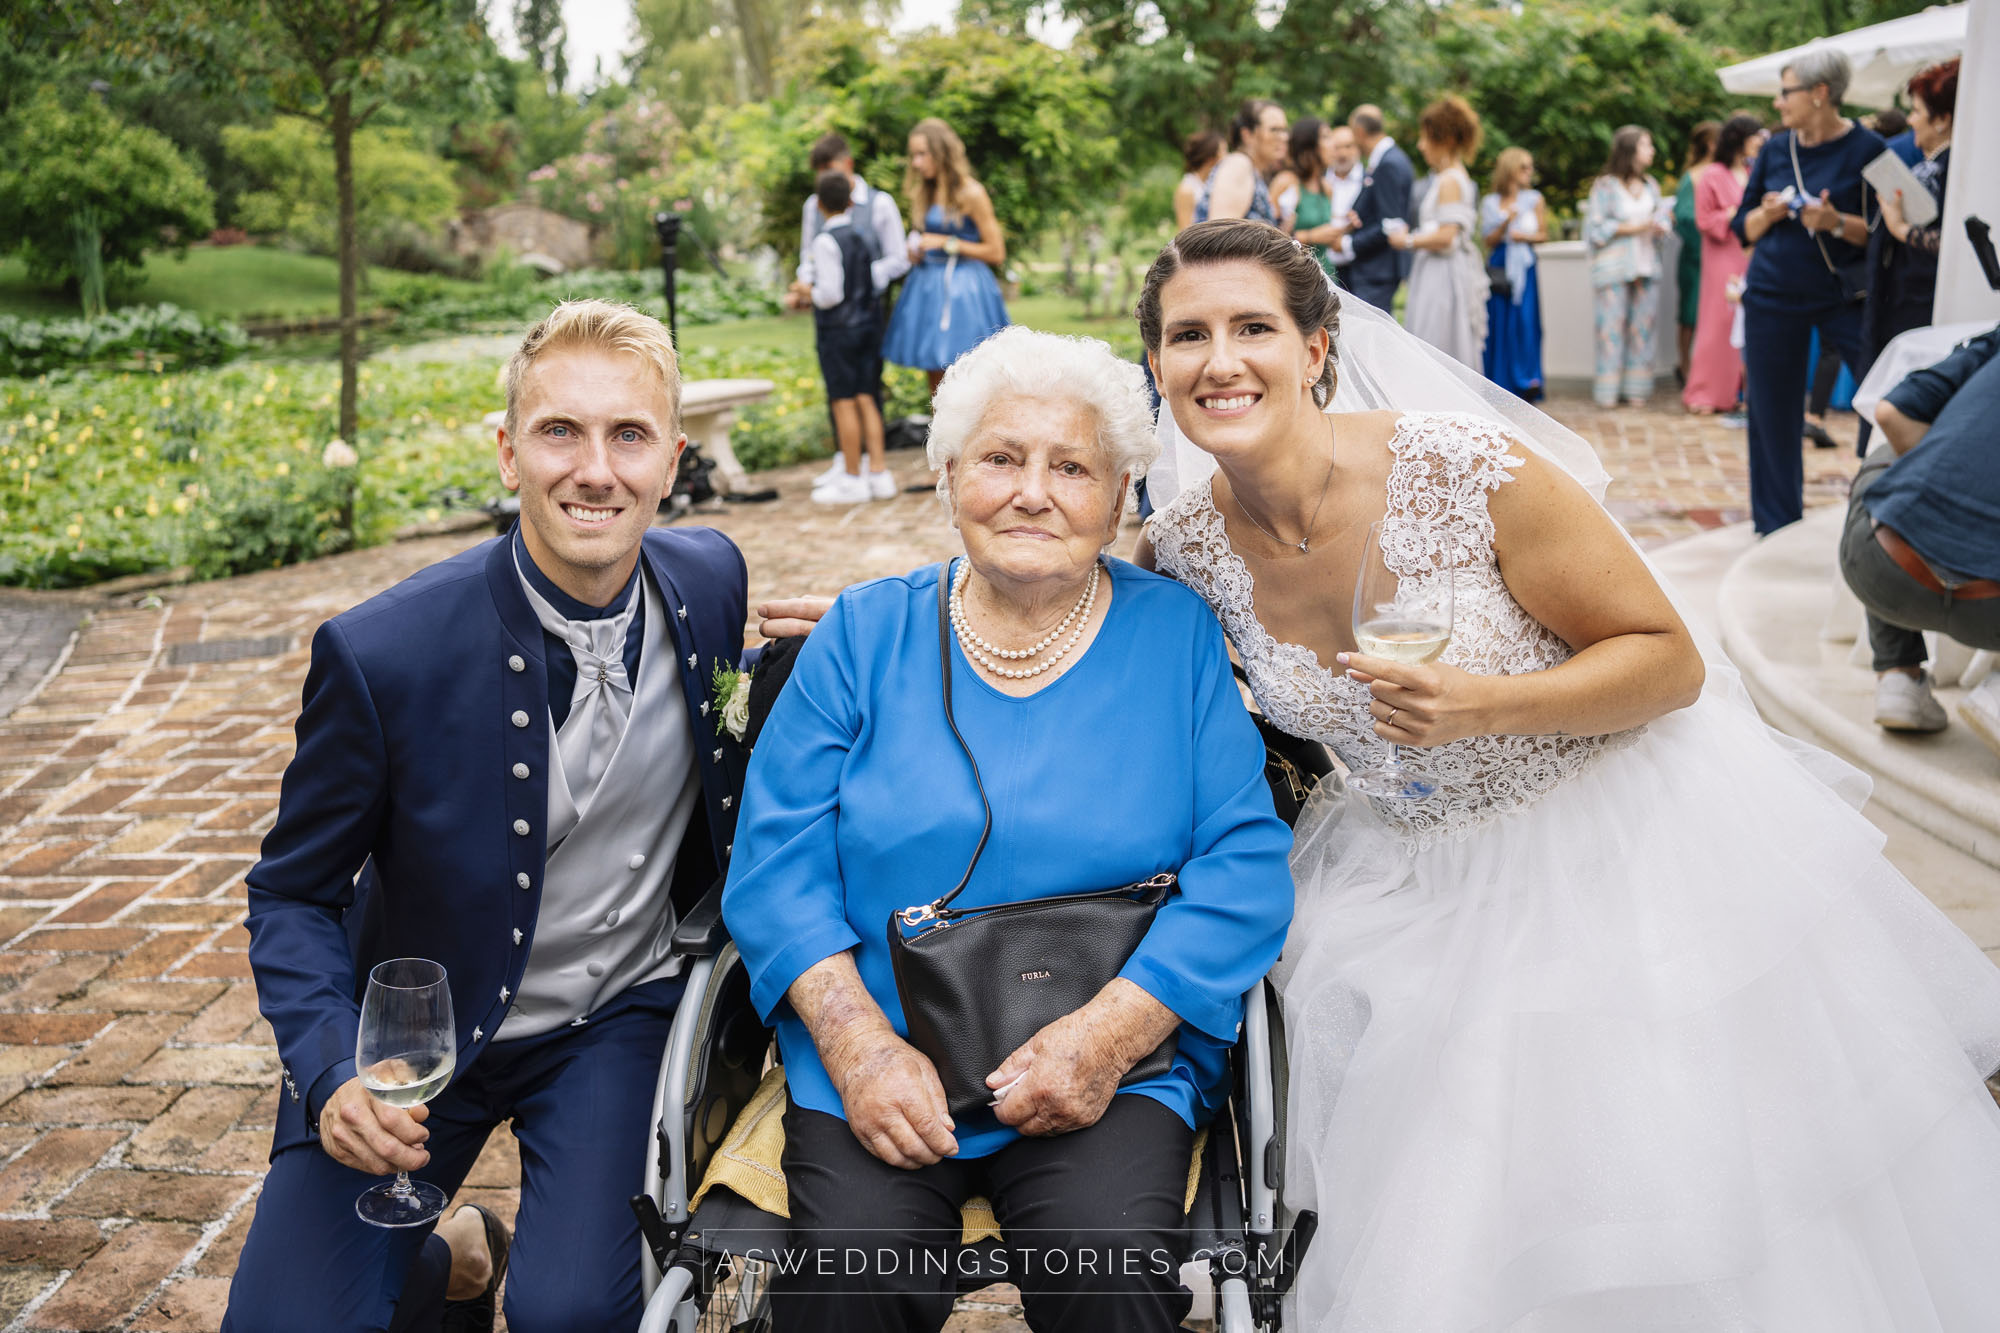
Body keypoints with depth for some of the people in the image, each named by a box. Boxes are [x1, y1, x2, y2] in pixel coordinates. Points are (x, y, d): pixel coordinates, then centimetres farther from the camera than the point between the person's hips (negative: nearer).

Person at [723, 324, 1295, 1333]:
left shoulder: (1175, 635, 4)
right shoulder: (864, 634, 6)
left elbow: (1243, 862, -3)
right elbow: (778, 862, 1)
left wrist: (1108, 1035, -14)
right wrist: (861, 1050, -12)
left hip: (1118, 1063, 0)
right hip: (874, 1058, 1)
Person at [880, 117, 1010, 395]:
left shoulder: (971, 193, -8)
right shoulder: (924, 193, 12)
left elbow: (996, 252, -9)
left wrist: (947, 243, -11)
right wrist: (916, 252, 4)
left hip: (963, 290, -7)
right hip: (928, 288, 7)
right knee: (936, 381, 8)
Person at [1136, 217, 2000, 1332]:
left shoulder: (1468, 469, -24)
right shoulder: (1185, 547, -11)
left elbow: (1671, 658, -17)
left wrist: (1487, 708, -30)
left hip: (1629, 848, -3)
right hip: (1416, 882, 4)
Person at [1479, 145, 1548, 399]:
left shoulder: (1534, 199, 7)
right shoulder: (1490, 203, 7)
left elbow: (1543, 234, 8)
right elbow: (1490, 241, 3)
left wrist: (1526, 237, -11)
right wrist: (1506, 223, -13)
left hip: (1523, 267, 0)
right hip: (1498, 266, 1)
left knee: (1525, 319, -9)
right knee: (1498, 321, -1)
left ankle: (1527, 380, -5)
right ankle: (1500, 385, 6)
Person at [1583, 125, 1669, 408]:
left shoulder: (1650, 186, 14)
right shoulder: (1606, 186, -5)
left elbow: (1659, 218, 21)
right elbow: (1595, 228, -8)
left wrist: (1660, 226, -2)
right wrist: (1629, 228, -13)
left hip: (1646, 266, 6)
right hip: (1614, 267, -6)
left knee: (1642, 327, 3)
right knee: (1612, 328, -5)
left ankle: (1636, 388, 11)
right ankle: (1607, 392, 2)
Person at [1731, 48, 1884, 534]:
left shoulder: (1866, 148, -5)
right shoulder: (1776, 148, 7)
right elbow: (1743, 228, 11)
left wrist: (1837, 223, -22)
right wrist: (1768, 213, -10)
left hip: (1844, 296, -3)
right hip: (1773, 297, 3)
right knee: (1774, 417, 7)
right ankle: (1777, 527, 18)